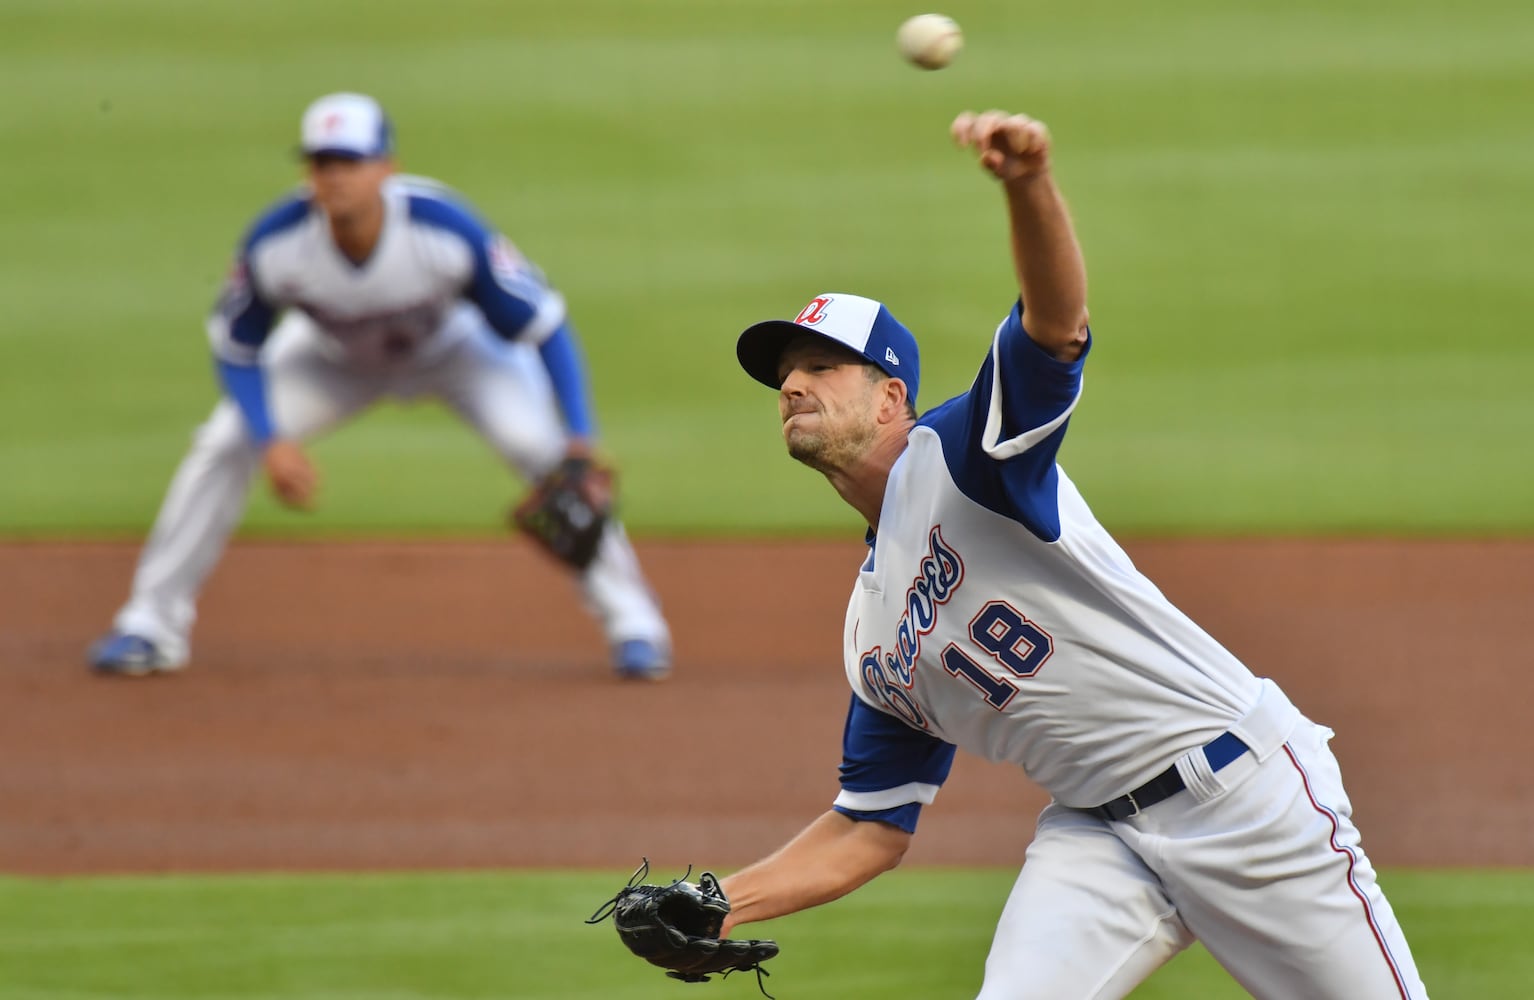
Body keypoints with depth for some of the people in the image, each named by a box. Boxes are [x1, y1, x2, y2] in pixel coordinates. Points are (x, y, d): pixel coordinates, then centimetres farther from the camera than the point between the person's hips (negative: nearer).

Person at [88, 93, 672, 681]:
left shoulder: (448, 230, -39)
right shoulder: (276, 243, -34)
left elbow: (543, 325, -30)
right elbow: (235, 346, -16)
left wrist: (580, 437, -39)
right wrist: (271, 442, -29)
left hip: (453, 348, -2)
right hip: (334, 358, 2)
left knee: (544, 450, -20)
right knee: (223, 447, -12)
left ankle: (631, 620, -5)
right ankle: (152, 624, 1)